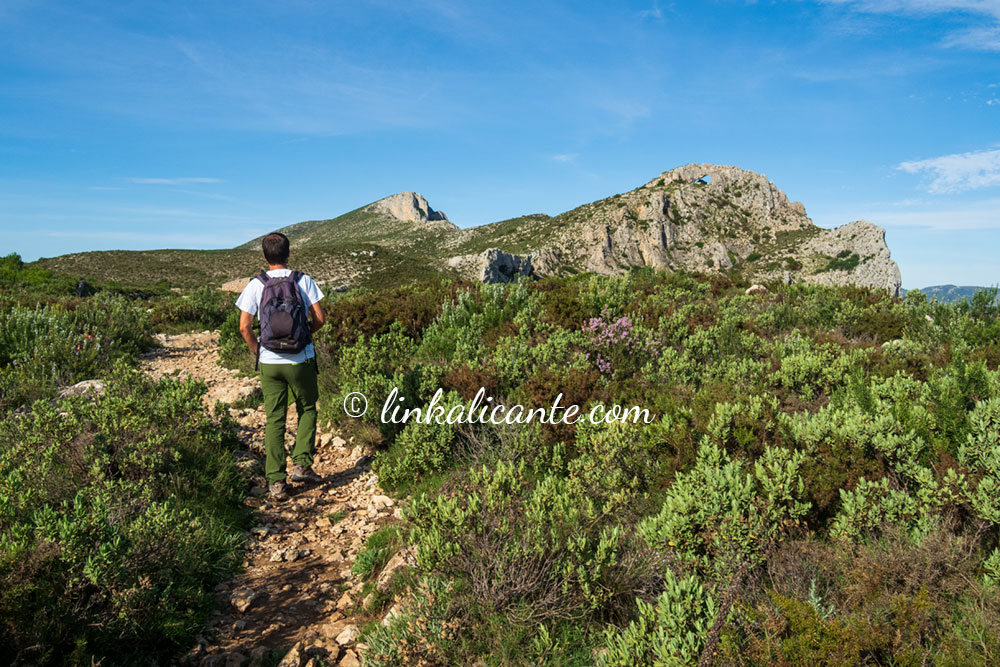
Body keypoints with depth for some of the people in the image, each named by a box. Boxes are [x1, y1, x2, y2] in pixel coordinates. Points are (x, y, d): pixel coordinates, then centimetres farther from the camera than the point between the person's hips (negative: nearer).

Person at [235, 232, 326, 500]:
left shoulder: (255, 285, -2)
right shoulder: (304, 280, -4)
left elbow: (244, 326, -6)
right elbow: (320, 319, -4)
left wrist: (257, 349, 10)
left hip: (269, 362, 1)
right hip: (301, 360, -1)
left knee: (274, 420, 8)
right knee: (307, 409, 20)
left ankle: (276, 482, 10)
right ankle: (301, 464, 11)